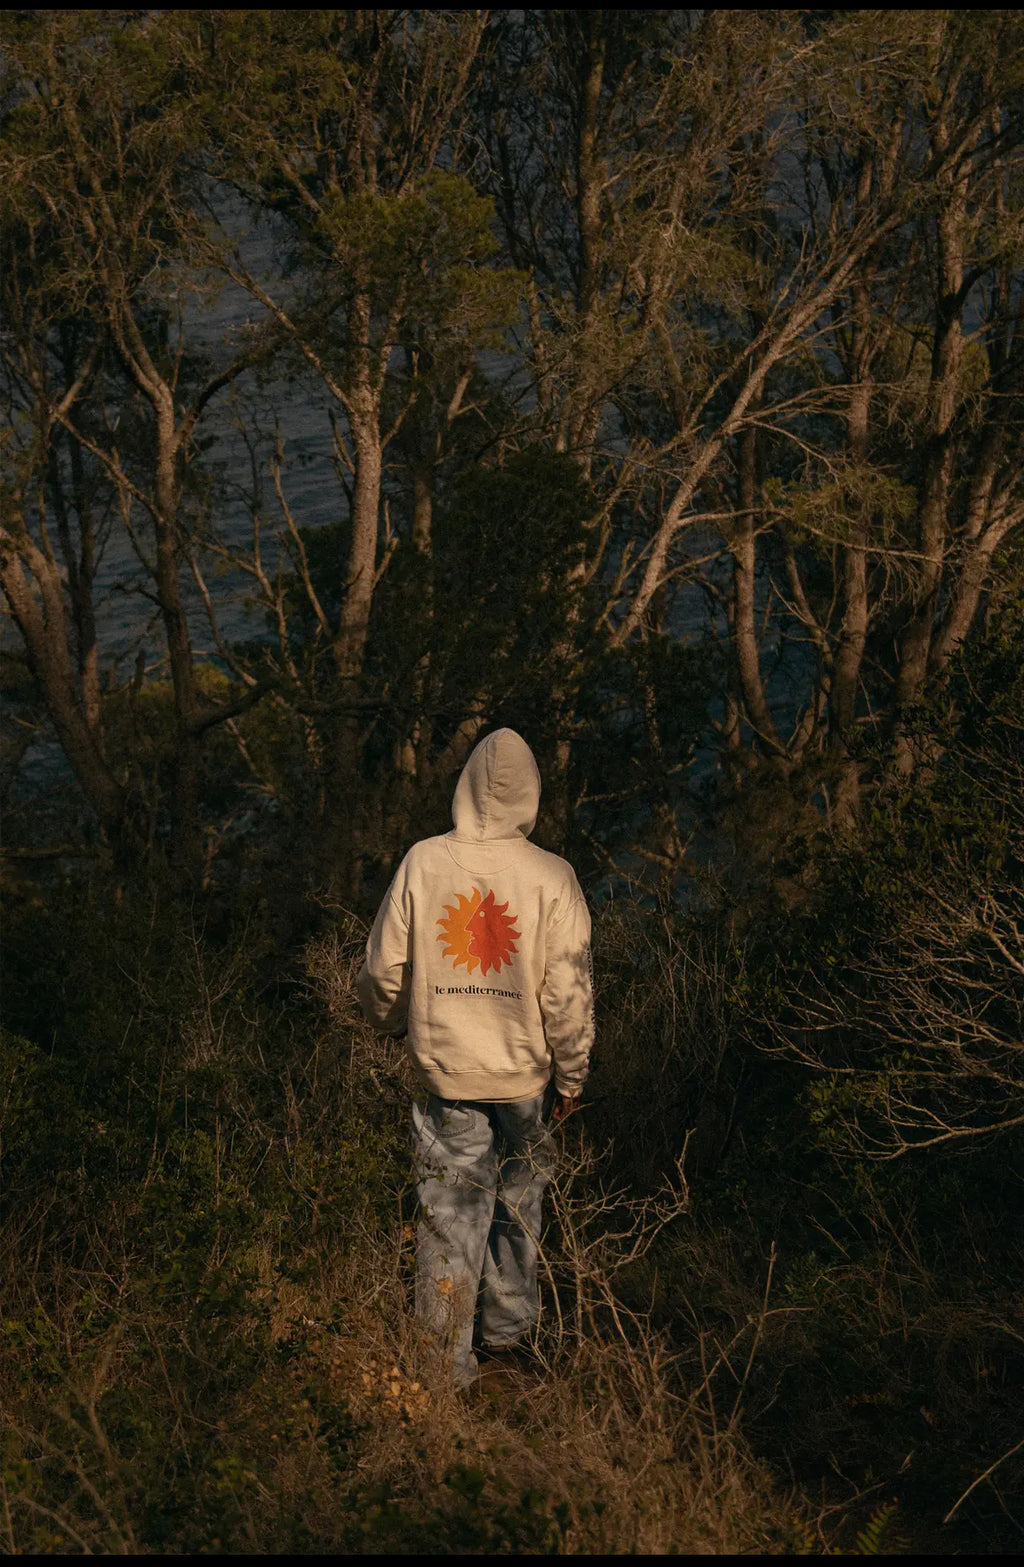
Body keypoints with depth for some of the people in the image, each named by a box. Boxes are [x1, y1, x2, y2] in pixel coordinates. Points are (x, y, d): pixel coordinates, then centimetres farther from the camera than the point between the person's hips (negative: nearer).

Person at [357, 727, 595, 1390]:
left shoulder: (423, 863, -9)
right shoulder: (552, 877, -12)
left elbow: (384, 969, 0)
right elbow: (569, 993, -9)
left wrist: (390, 1022, 21)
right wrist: (573, 1075, 4)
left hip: (445, 1068, 0)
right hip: (523, 1072, 0)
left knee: (451, 1213, 8)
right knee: (518, 1202, 21)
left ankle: (448, 1359, 15)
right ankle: (510, 1324, 37)